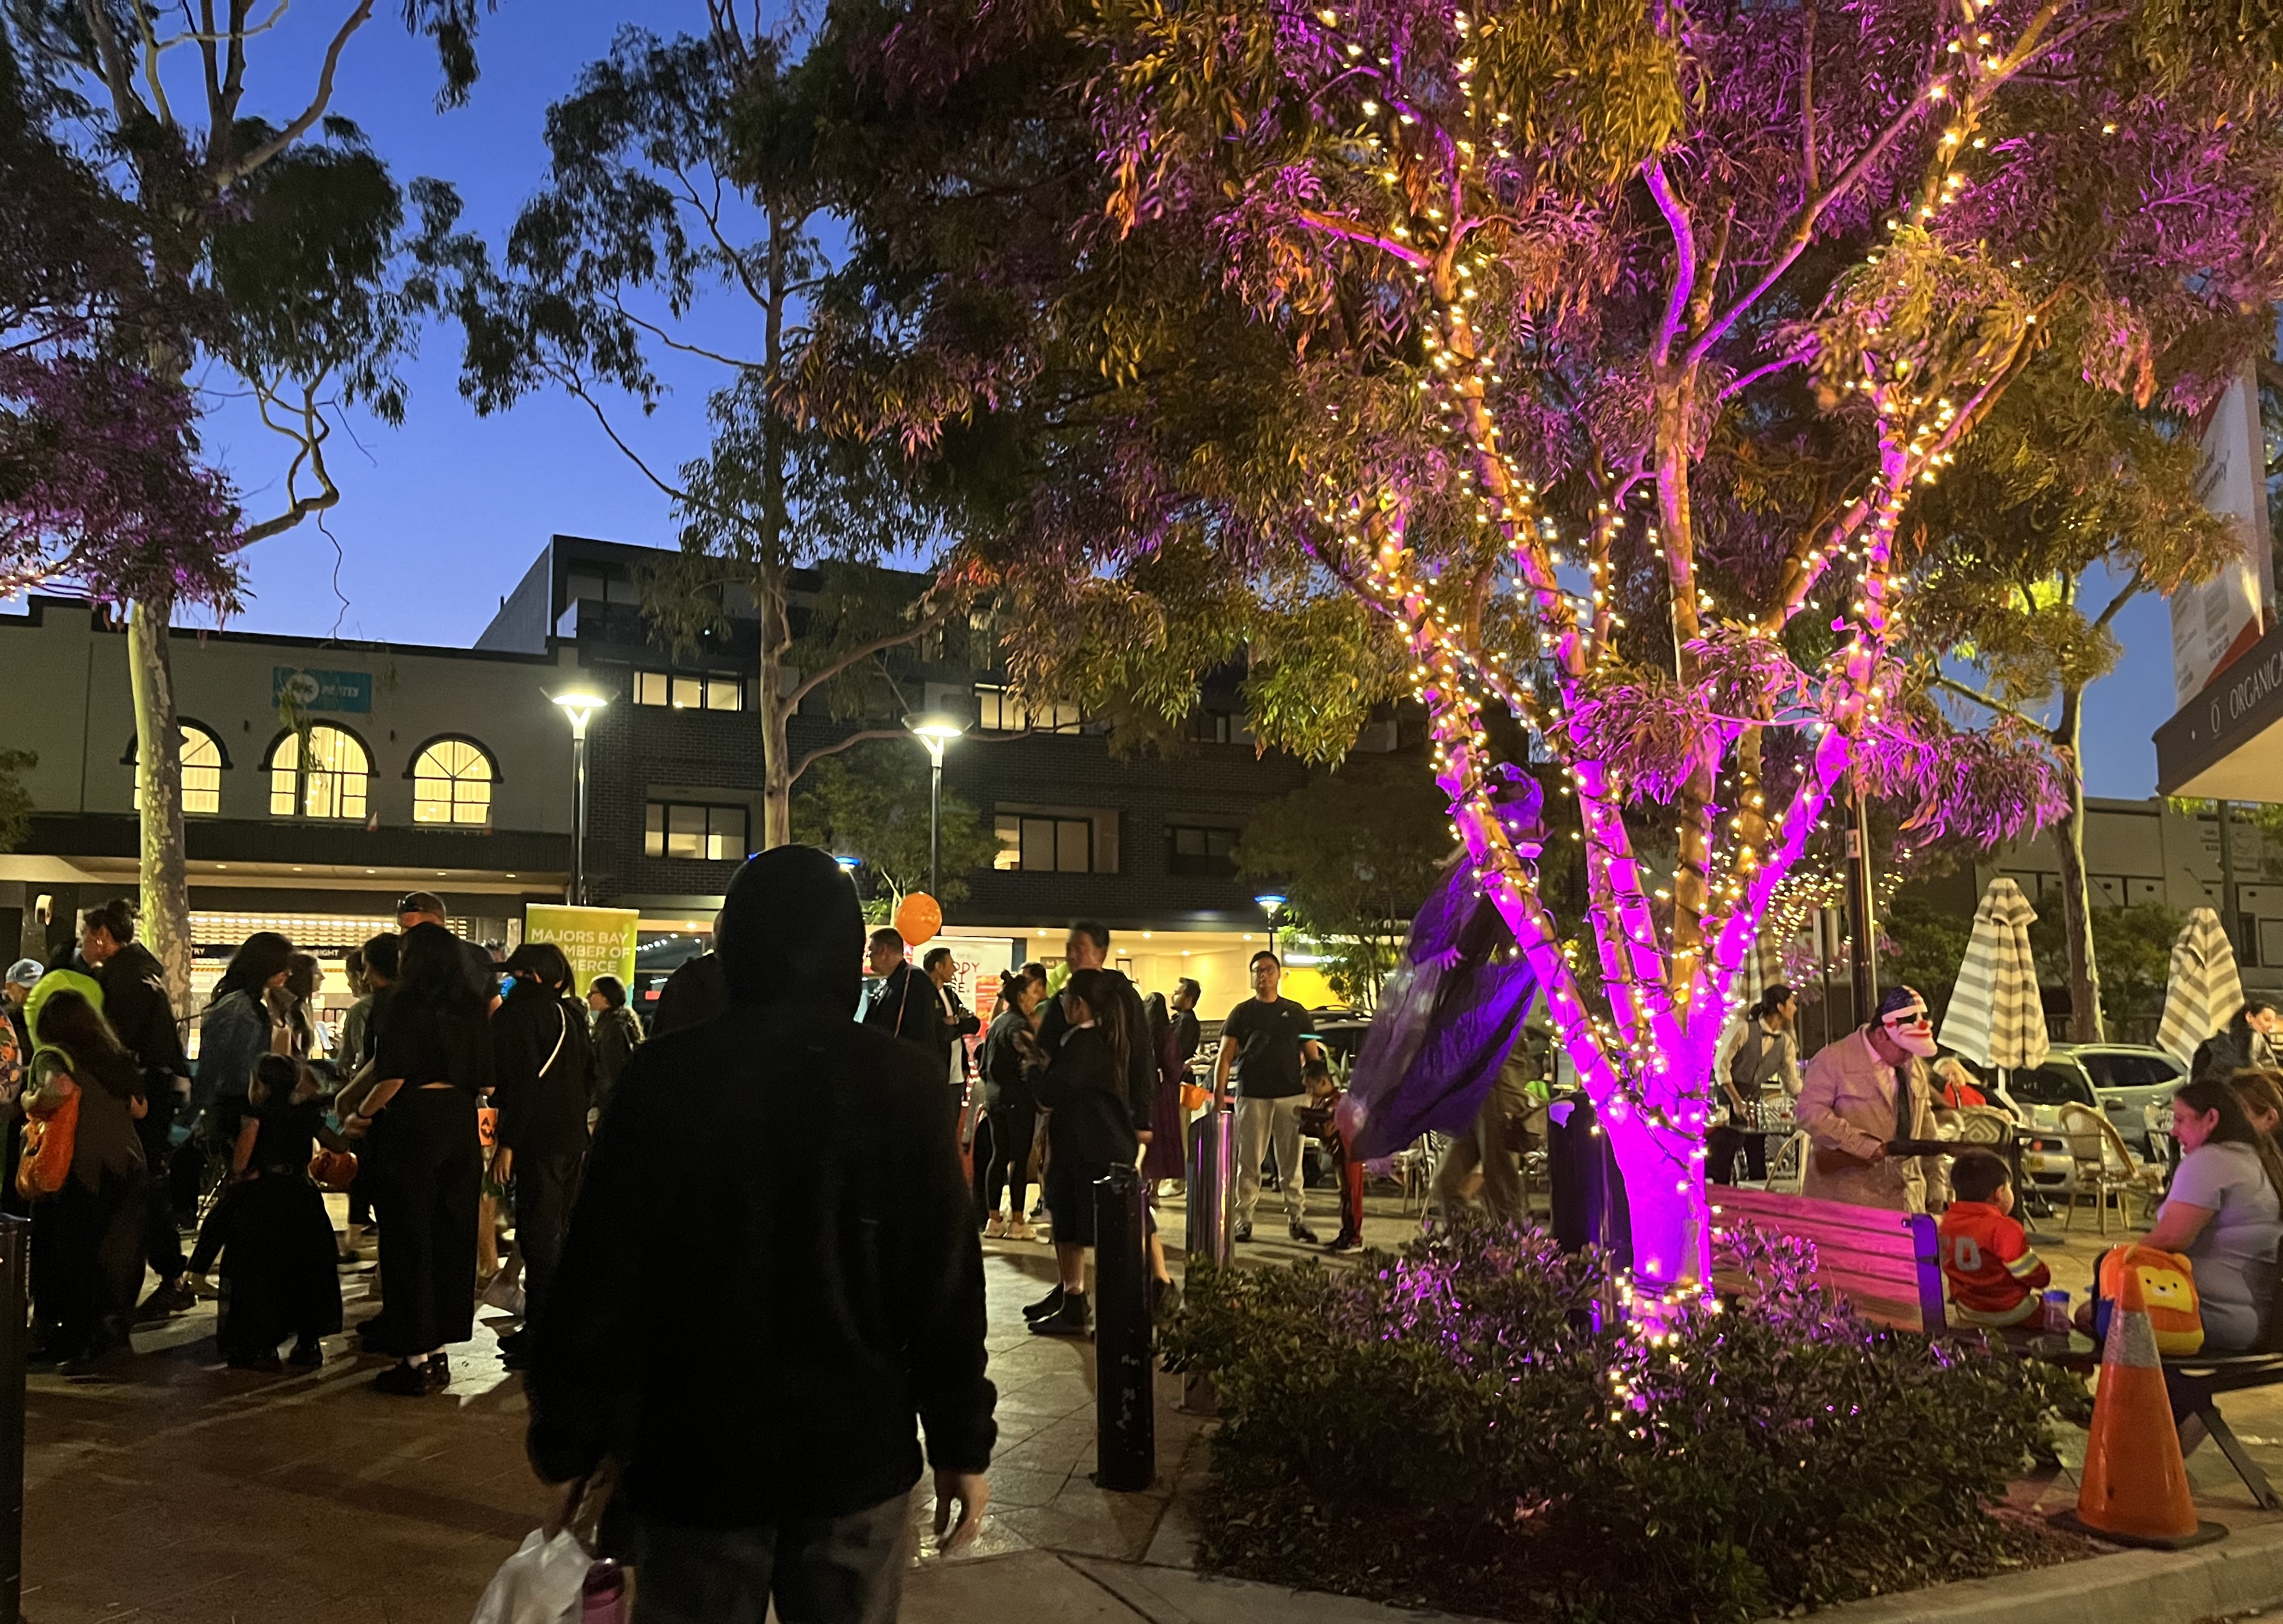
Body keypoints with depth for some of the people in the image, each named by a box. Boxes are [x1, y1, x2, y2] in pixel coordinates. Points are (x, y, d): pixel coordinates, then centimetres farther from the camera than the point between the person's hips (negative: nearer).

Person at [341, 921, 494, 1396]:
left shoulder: (406, 1004, -8)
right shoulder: (472, 1007, 7)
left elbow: (393, 1076, -13)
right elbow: (484, 1081, 8)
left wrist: (360, 1115, 1)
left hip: (415, 1121, -5)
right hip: (462, 1126, 5)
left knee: (410, 1237, 3)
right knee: (451, 1237, 11)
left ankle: (417, 1358, 6)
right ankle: (438, 1351, 18)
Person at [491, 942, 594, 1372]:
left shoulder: (518, 1013, -10)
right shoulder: (572, 1014, 13)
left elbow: (519, 1083, -17)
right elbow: (588, 1075, 16)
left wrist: (507, 1144, -15)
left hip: (539, 1141, -8)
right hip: (573, 1139, 8)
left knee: (537, 1237, -5)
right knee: (555, 1232, 15)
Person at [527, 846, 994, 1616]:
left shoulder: (664, 1076, -9)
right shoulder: (901, 1080, -9)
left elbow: (600, 1276, -7)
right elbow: (947, 1285, -8)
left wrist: (571, 1443, 4)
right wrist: (963, 1443, 2)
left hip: (697, 1452, 0)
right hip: (857, 1449, 0)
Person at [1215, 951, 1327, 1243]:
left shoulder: (1295, 1012, 12)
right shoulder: (1242, 1013, 7)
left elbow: (1313, 1054, 13)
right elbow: (1225, 1056, 3)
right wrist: (1218, 1094, -7)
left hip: (1291, 1097, 1)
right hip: (1252, 1097, -1)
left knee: (1292, 1163, 4)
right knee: (1248, 1162, 3)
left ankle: (1297, 1217, 10)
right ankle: (1244, 1218, 10)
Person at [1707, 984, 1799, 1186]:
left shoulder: (1786, 1043, 6)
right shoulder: (1743, 1027, -12)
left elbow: (1792, 1082, 10)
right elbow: (1721, 1065, -14)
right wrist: (1737, 1101, -19)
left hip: (1756, 1101, 6)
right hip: (1729, 1095, -6)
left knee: (1760, 1167, 6)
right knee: (1719, 1163, -6)